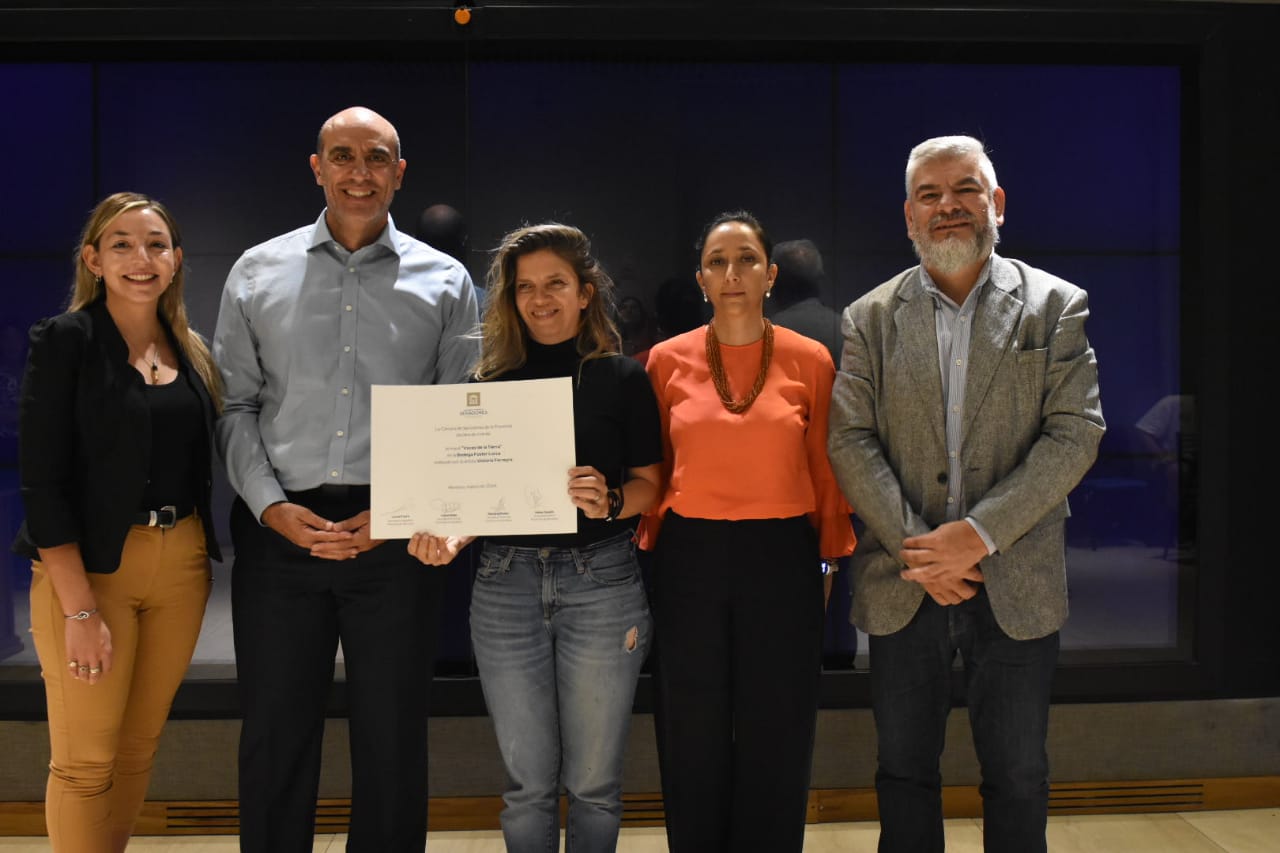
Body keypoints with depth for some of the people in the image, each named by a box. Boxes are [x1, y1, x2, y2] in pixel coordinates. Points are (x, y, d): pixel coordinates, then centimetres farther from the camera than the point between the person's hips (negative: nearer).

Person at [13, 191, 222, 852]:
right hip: (90, 567, -5)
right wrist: (79, 610, -18)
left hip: (182, 566, 5)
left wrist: (204, 554, 3)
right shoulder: (65, 341, -6)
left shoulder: (191, 351, 10)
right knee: (85, 760, 1)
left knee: (140, 746, 13)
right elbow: (41, 480, -12)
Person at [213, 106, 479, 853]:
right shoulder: (258, 273, 9)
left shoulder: (445, 282, 6)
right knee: (275, 737, 9)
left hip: (394, 535, -1)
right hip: (280, 532, 1)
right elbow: (235, 405, 6)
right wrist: (272, 506, -7)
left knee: (393, 741, 7)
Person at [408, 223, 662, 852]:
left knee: (593, 781, 6)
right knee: (528, 781, 9)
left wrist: (610, 502, -18)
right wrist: (449, 536, -8)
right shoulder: (492, 382, 8)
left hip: (600, 580, -2)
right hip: (506, 582, 2)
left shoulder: (622, 378, 2)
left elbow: (649, 482, 3)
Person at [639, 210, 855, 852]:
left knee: (776, 739, 11)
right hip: (689, 559, 1)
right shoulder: (668, 360, 2)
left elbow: (825, 468, 4)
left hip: (783, 559, 0)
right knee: (694, 739, 13)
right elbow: (650, 470, 6)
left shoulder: (809, 359, 0)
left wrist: (831, 556, 4)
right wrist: (647, 553, 2)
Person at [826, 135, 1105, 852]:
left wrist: (978, 534, -16)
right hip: (903, 585, 1)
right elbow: (850, 441, -2)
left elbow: (1076, 434, -7)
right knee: (905, 772, 13)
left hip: (1016, 584, -1)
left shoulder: (1056, 306, 1)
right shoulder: (871, 318, 5)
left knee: (1018, 779, 11)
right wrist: (915, 550, -13)